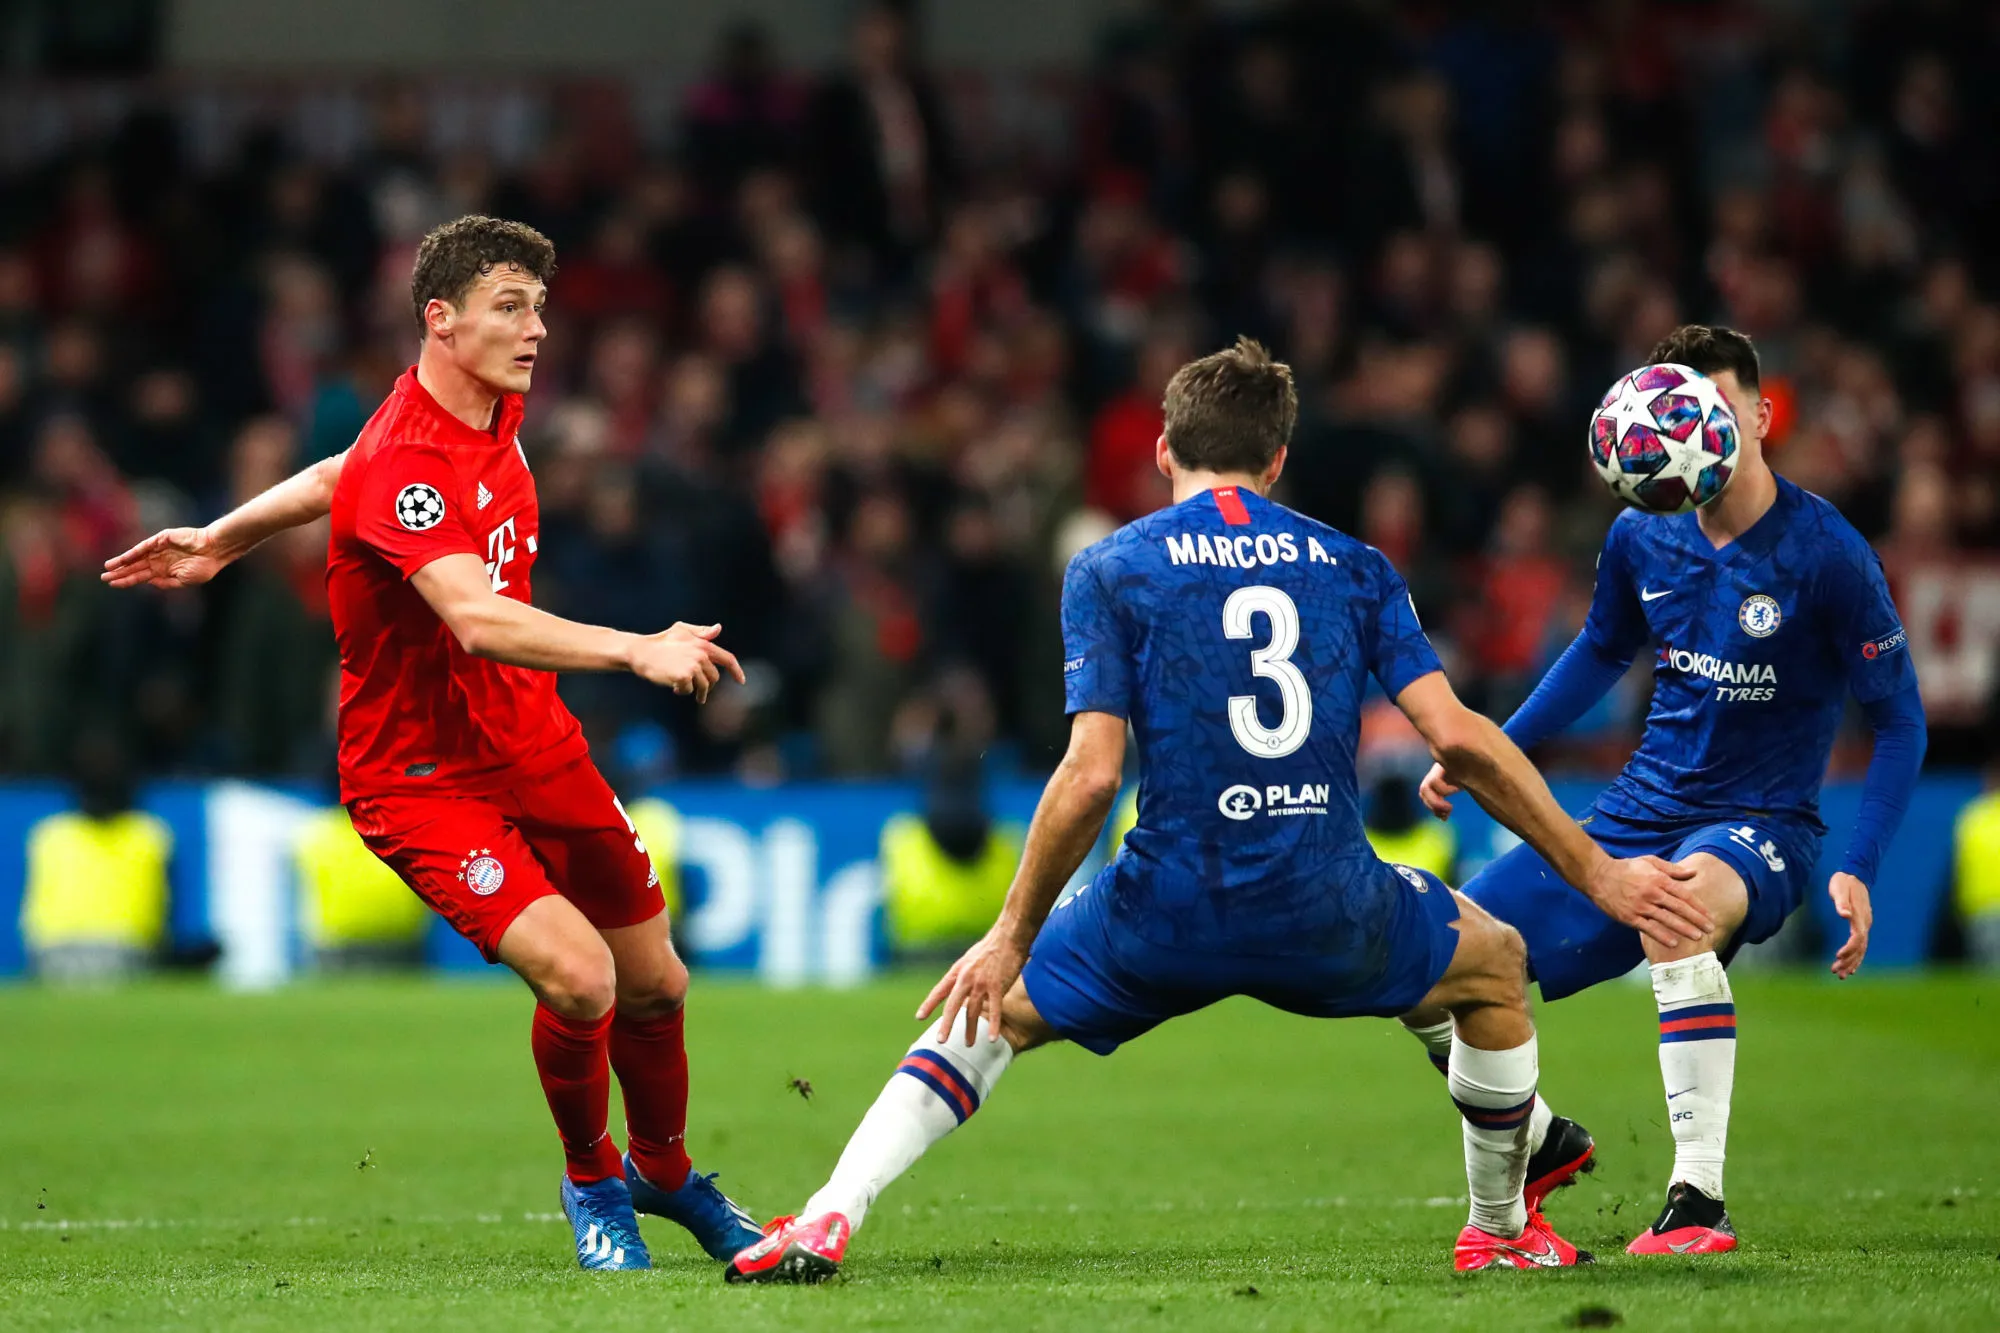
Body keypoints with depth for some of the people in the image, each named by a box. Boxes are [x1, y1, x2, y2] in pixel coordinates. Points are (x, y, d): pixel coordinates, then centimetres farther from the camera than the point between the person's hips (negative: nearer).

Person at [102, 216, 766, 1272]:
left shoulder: (498, 412, 2)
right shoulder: (403, 464, -26)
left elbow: (345, 472, 20)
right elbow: (477, 621, -41)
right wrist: (637, 650, -51)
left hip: (536, 748, 8)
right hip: (421, 777, -8)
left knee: (654, 985, 11)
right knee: (576, 979, -23)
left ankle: (666, 1172, 38)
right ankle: (591, 1180, 5)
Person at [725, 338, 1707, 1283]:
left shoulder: (1110, 570, 2)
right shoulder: (1351, 567, 9)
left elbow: (1090, 777, -8)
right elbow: (1459, 739, 0)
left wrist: (1012, 936, 0)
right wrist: (1594, 872, 6)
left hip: (1168, 917, -1)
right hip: (1326, 910, 1)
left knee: (993, 1011, 22)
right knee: (1496, 966, 31)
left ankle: (825, 1221, 5)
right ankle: (1501, 1229, 40)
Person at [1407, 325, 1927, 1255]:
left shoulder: (1826, 552, -15)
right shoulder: (1642, 536, 0)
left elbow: (1899, 719, -8)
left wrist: (1857, 871, -19)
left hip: (1758, 828, -6)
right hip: (1635, 818, 6)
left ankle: (1698, 1202, -38)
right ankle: (1538, 1144, 26)